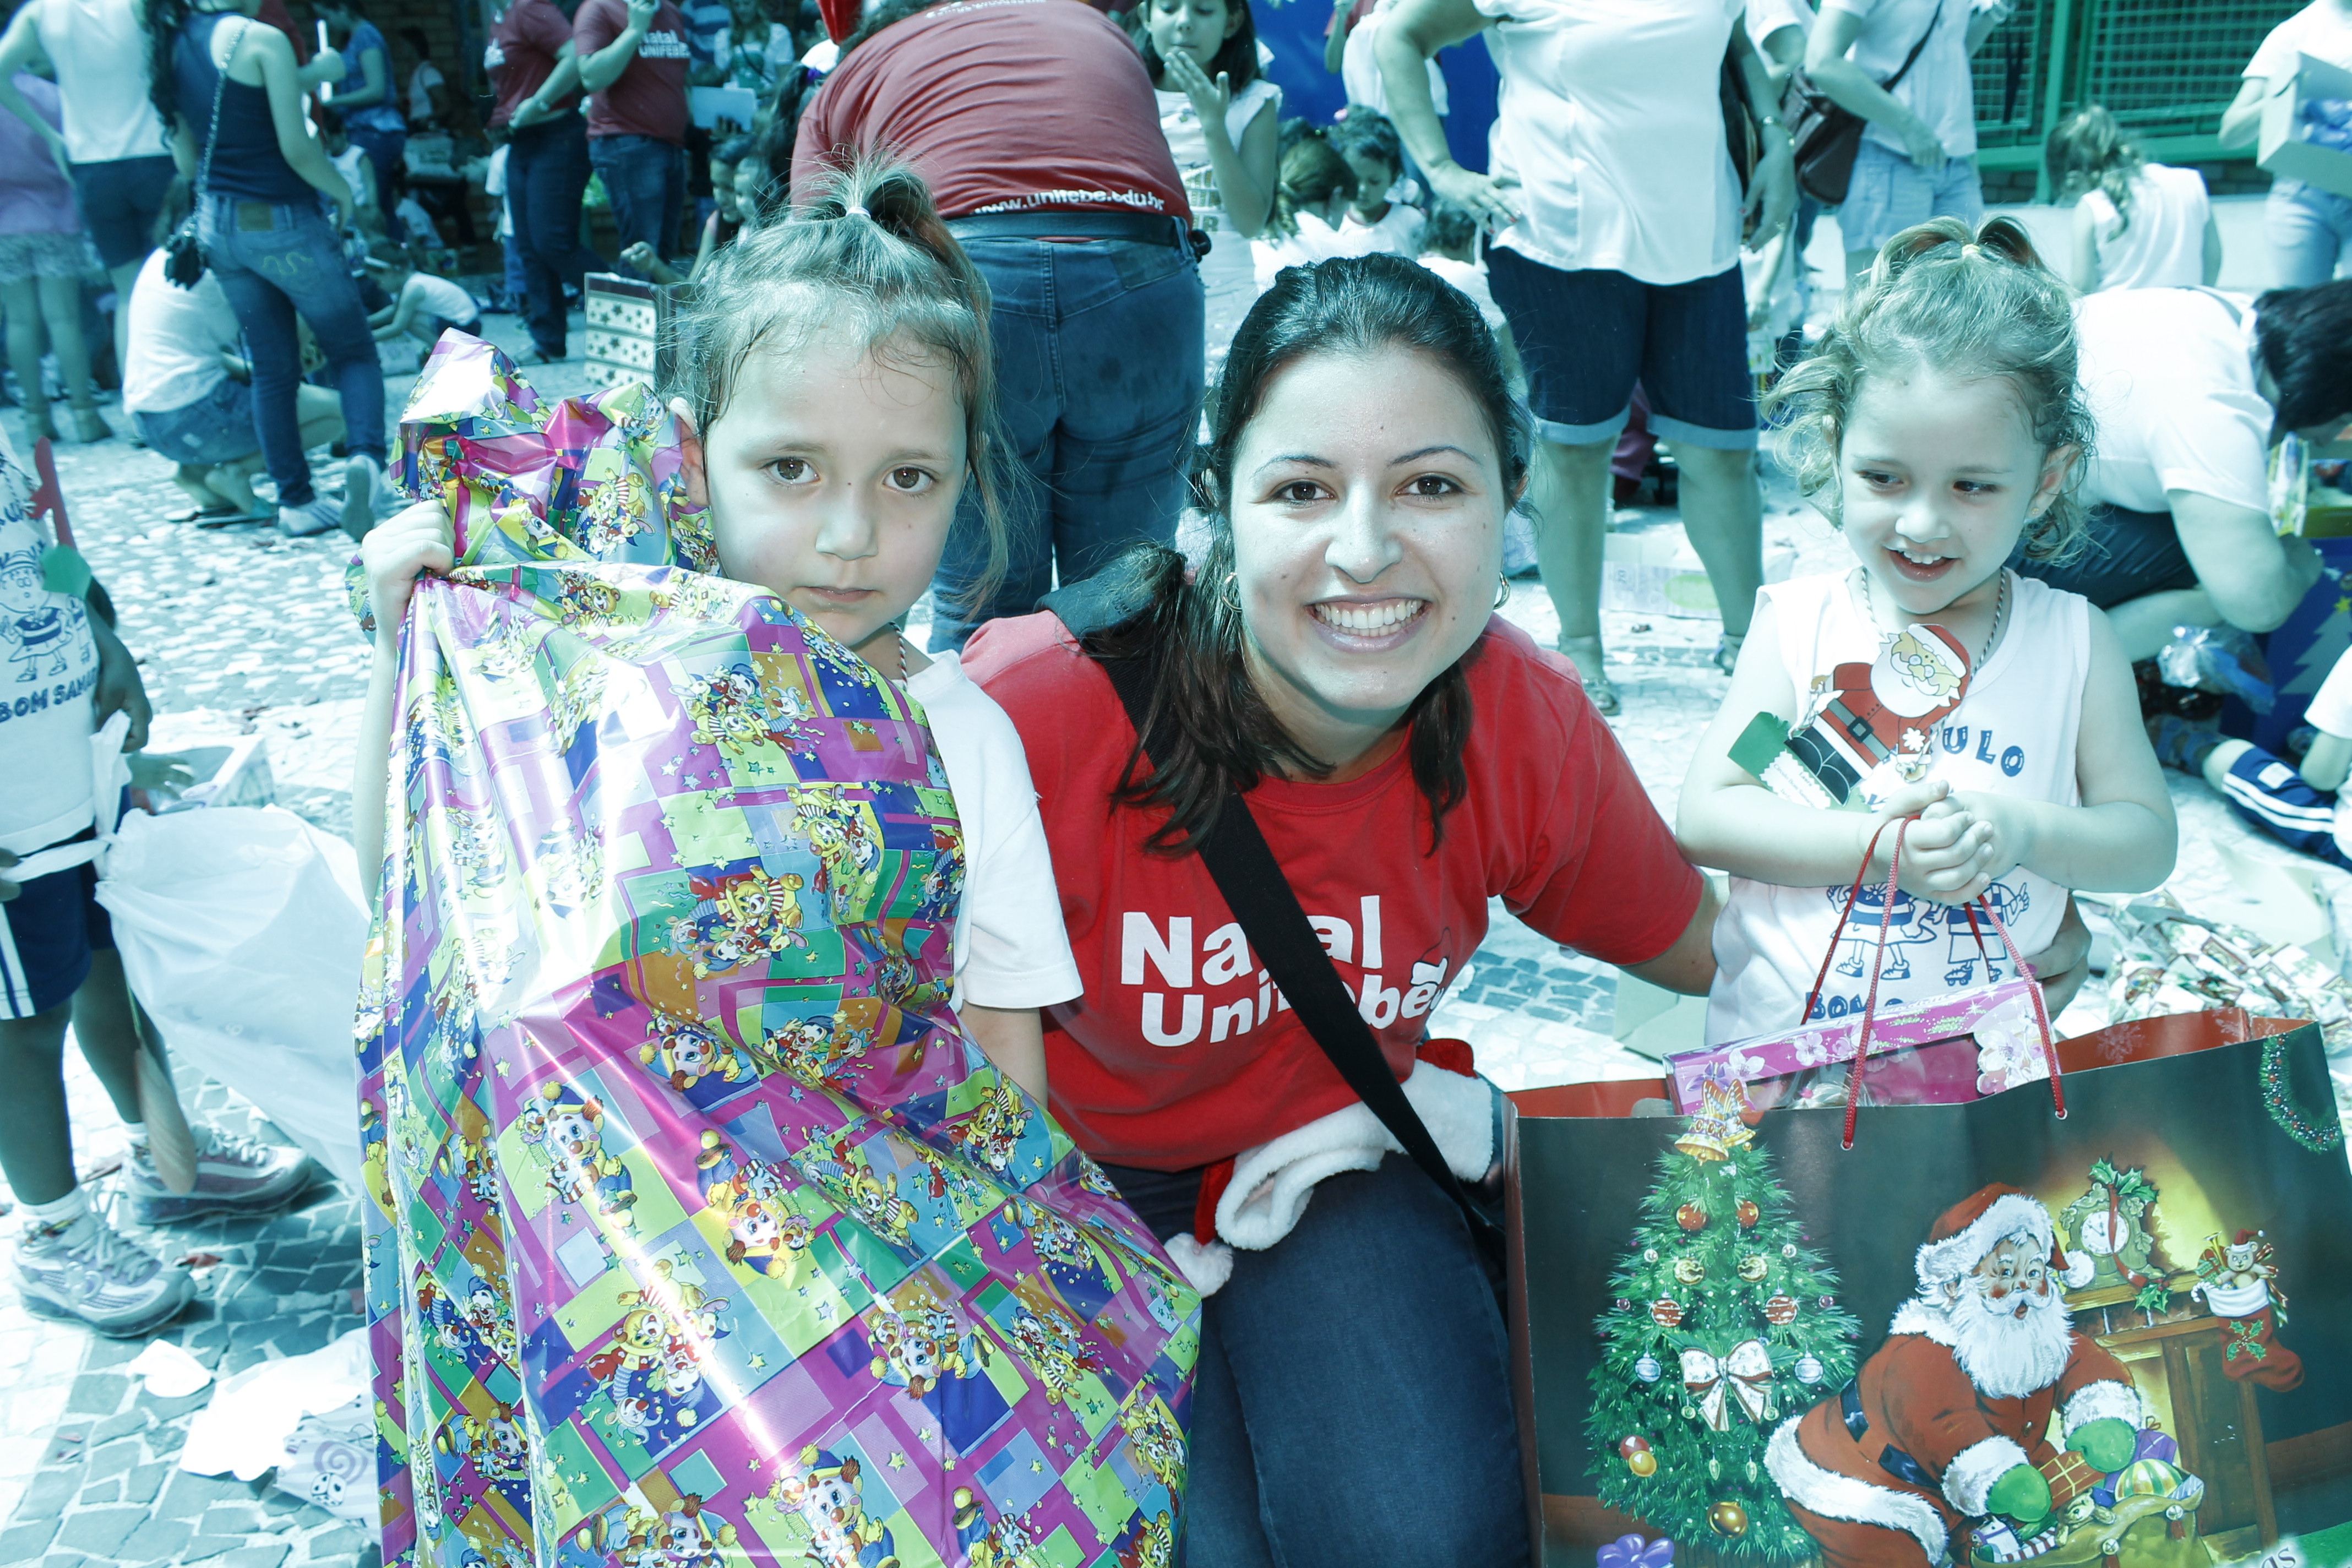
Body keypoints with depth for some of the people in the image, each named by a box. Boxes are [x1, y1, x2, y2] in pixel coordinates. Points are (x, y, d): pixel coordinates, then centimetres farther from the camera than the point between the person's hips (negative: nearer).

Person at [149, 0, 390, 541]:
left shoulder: (173, 47, 6)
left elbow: (188, 156, 13)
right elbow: (297, 149, -17)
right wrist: (342, 191, -1)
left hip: (218, 226, 6)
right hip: (282, 223, -6)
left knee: (272, 368, 13)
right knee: (353, 351, 6)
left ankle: (295, 501, 14)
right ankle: (366, 456, -19)